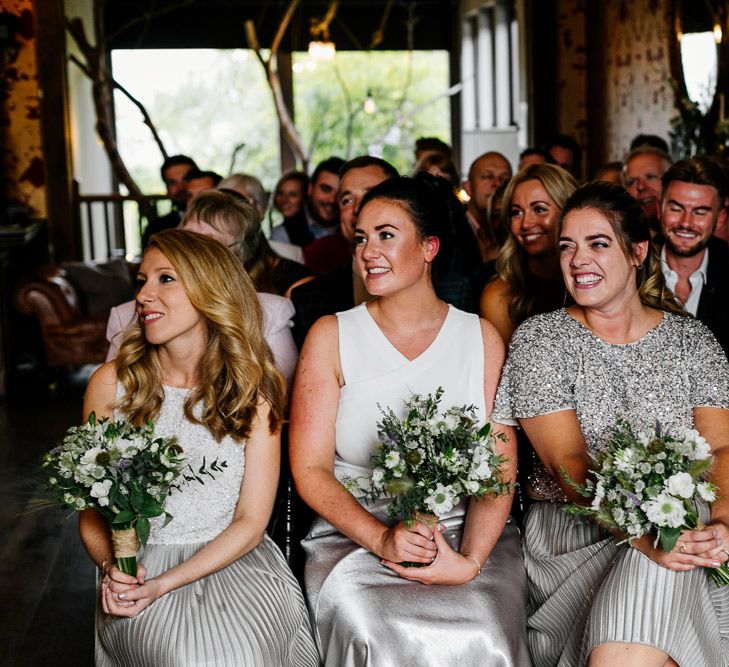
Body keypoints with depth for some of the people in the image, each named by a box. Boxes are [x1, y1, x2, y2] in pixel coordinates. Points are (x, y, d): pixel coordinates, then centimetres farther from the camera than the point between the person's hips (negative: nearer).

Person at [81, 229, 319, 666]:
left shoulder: (255, 389, -1)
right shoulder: (111, 384, 1)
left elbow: (251, 522, -4)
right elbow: (91, 510, 7)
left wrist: (163, 585, -16)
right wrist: (112, 568, -15)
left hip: (234, 563, 0)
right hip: (141, 564, 0)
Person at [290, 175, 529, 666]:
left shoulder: (481, 337, 6)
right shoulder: (331, 336, 4)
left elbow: (500, 465, 0)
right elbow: (310, 468, -1)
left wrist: (470, 560, -17)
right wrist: (382, 539, -16)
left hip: (469, 535, 1)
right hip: (355, 538, -1)